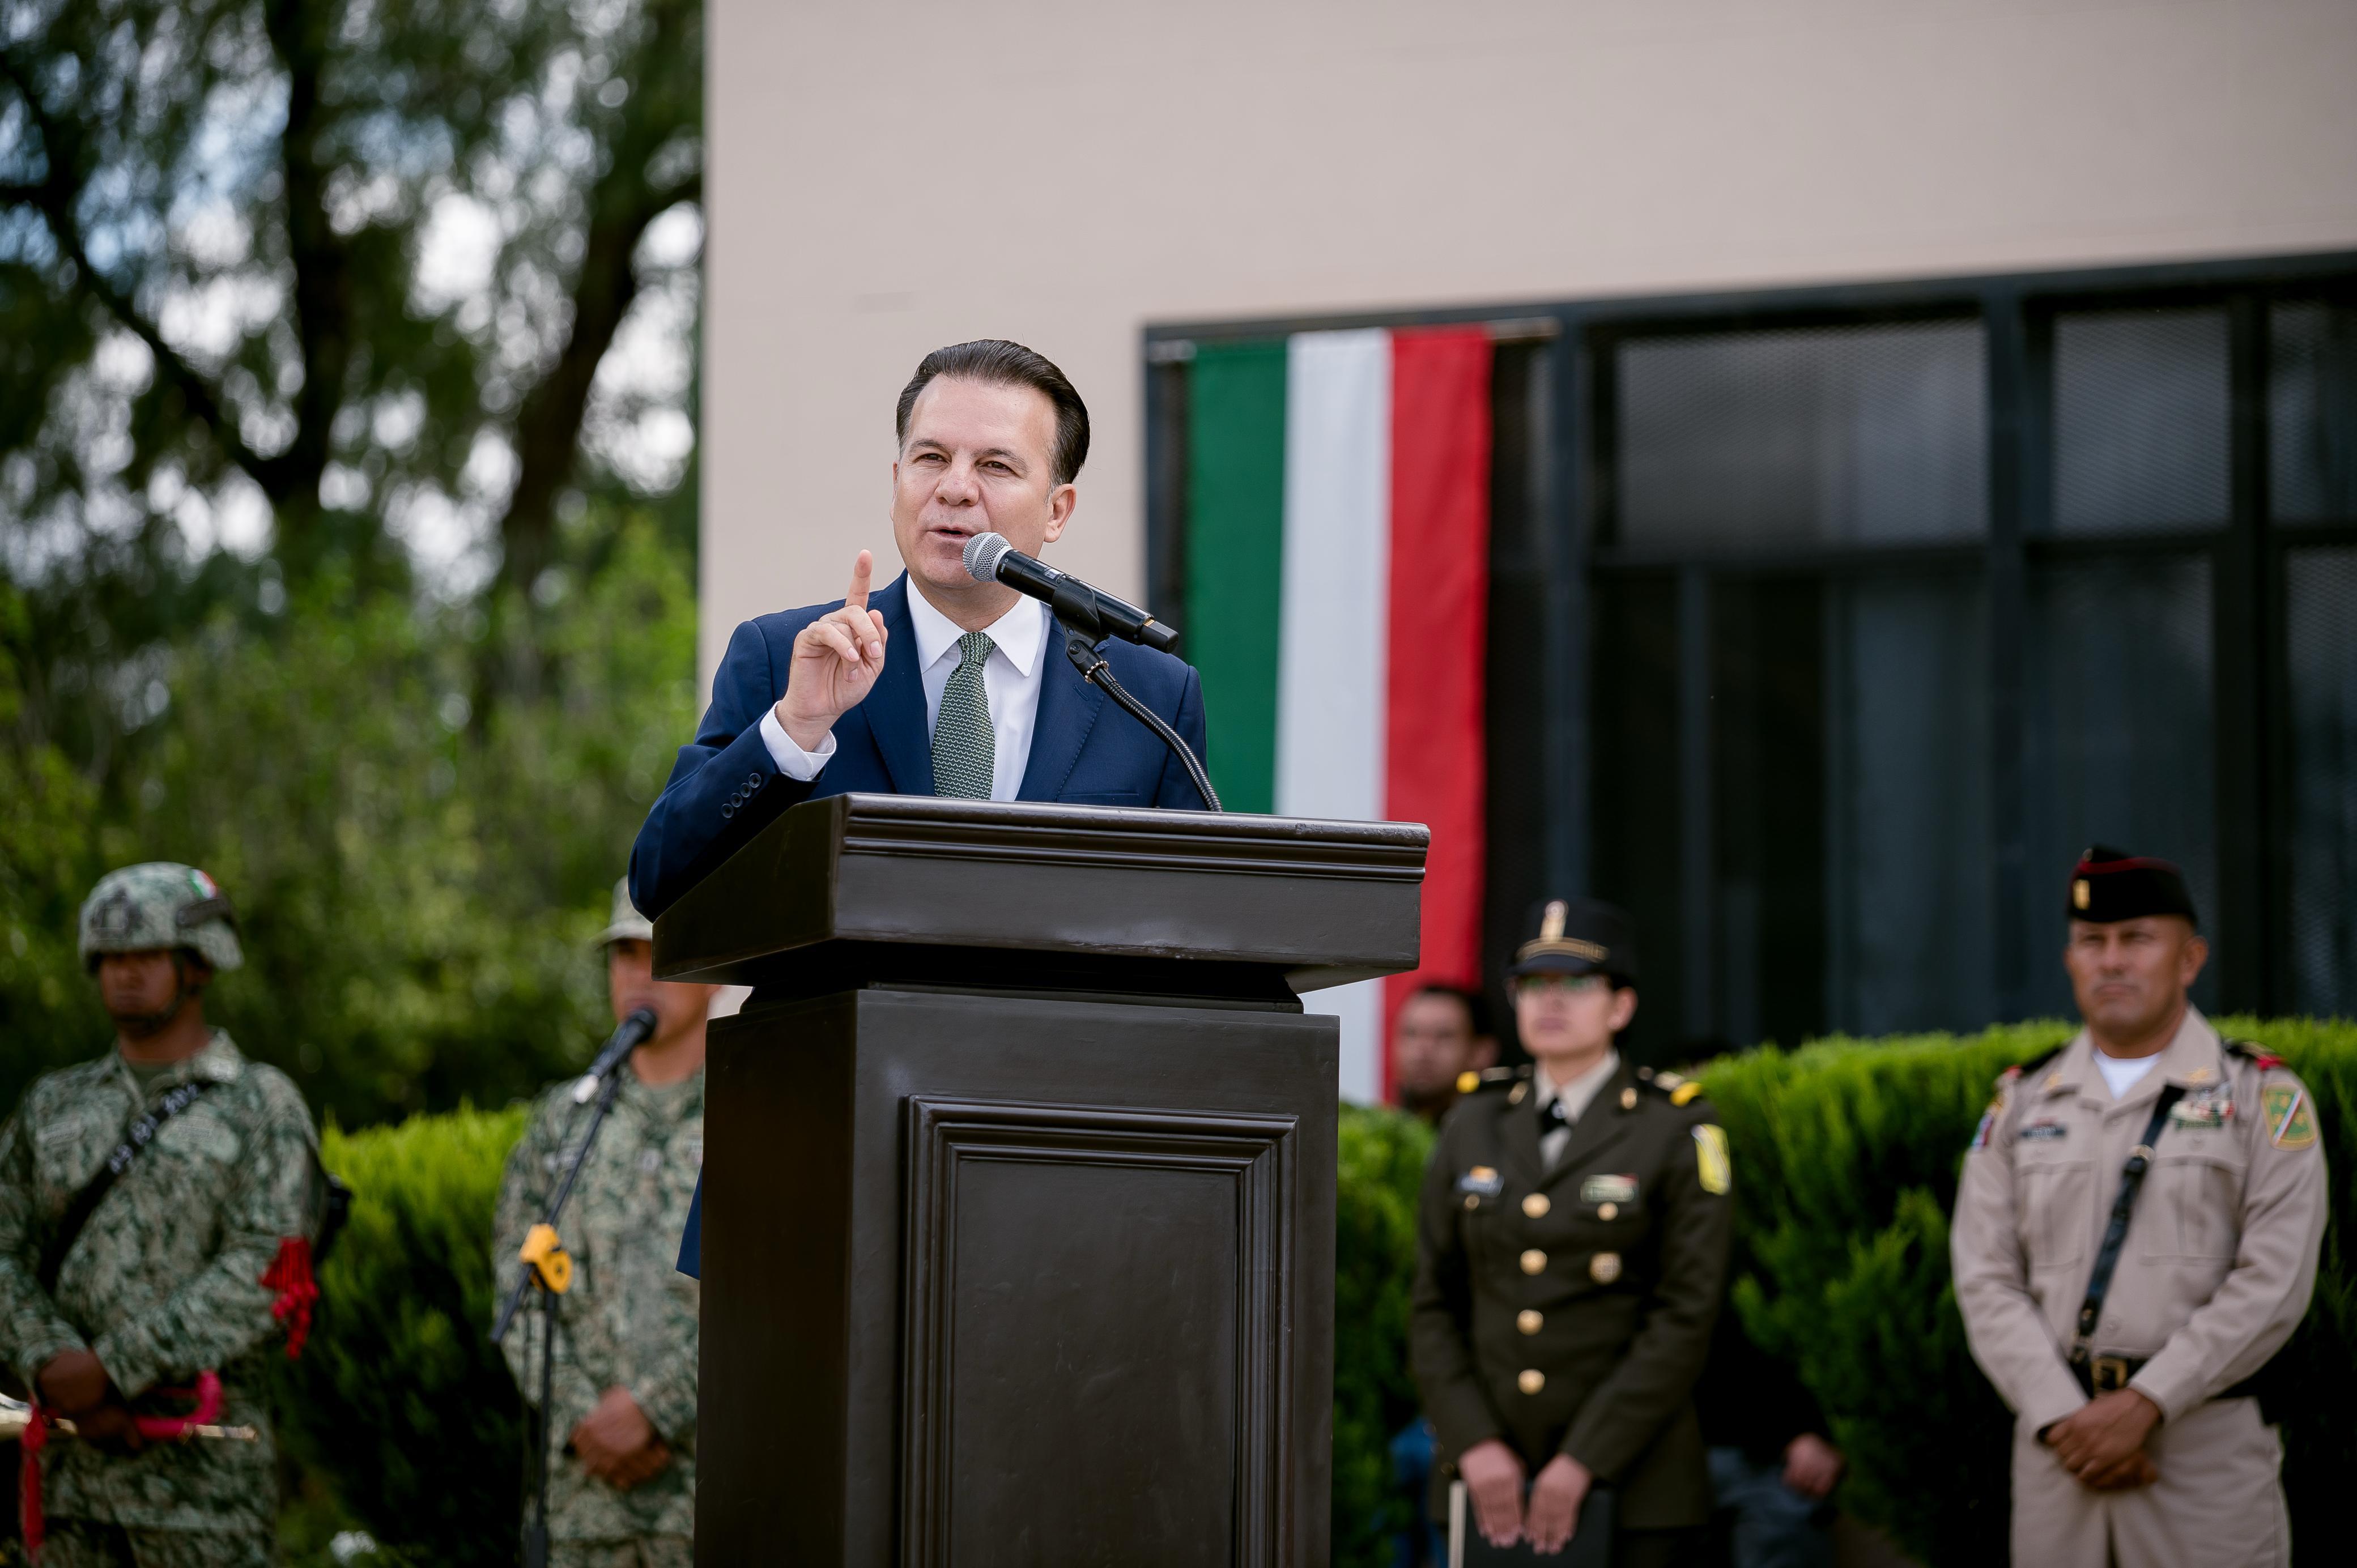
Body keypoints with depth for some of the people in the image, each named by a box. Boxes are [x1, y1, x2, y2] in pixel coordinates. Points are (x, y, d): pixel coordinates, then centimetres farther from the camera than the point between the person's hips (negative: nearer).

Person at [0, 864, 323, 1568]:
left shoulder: (264, 1107, -1)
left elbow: (268, 1274, -12)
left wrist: (110, 1367, -18)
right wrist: (57, 1374, -13)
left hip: (201, 1461, -4)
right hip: (75, 1452, 5)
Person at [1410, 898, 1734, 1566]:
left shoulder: (1678, 1131, -1)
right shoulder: (1474, 1125, 11)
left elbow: (1686, 1317, -8)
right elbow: (1434, 1305, 9)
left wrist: (1582, 1462, -13)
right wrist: (1475, 1446, -5)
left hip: (1629, 1487, -3)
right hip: (1494, 1484, 3)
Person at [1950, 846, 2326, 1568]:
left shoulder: (2264, 1099, 2)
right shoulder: (2021, 1102, 12)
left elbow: (2272, 1285, -7)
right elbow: (1987, 1279, 5)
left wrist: (2144, 1404, -13)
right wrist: (2060, 1418, -8)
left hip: (2209, 1440, -3)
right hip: (2054, 1439, 3)